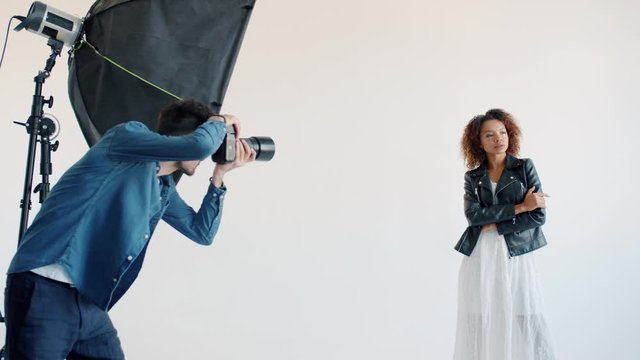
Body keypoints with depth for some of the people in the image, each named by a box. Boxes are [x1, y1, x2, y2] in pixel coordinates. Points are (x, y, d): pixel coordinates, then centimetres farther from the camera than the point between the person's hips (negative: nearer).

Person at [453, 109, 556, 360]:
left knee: (524, 323, -6)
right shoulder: (472, 177, 10)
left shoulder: (525, 167, 5)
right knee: (481, 323, 1)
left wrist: (493, 226, -9)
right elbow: (473, 215, -7)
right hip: (480, 257, 2)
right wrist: (520, 206, -11)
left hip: (516, 255, -2)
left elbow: (539, 216, -4)